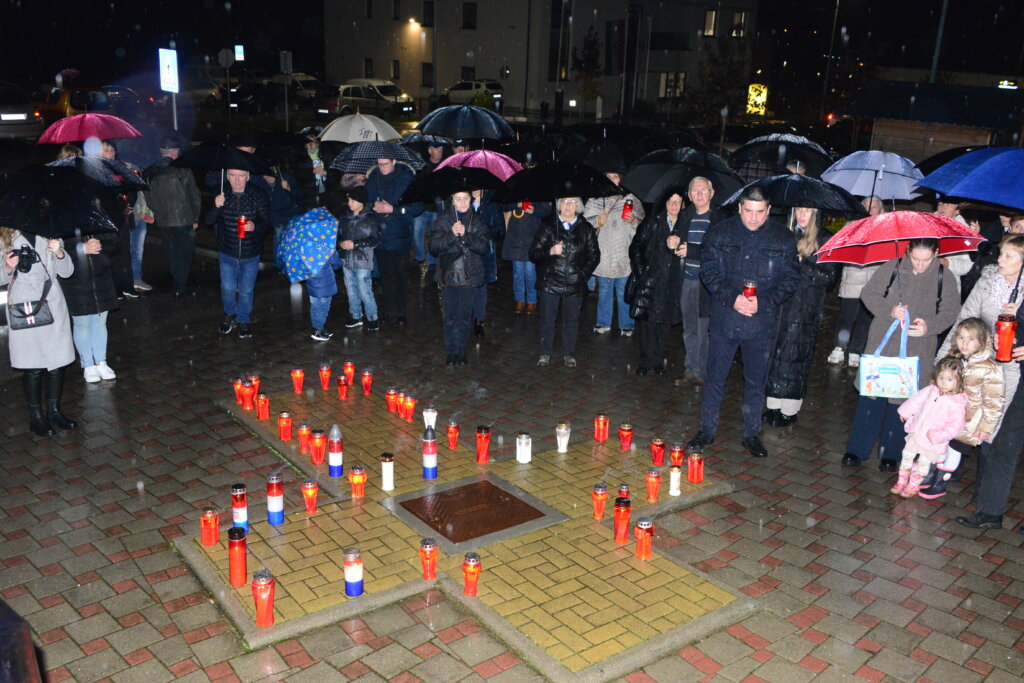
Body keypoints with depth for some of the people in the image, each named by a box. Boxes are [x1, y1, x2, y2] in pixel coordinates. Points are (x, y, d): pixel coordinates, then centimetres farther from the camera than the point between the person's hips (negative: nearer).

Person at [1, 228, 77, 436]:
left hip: (54, 305, 3)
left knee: (58, 363, 8)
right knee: (33, 368, 1)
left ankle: (54, 411, 24)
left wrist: (58, 252, -15)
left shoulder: (50, 234, 7)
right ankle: (36, 416, 15)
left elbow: (66, 271, 3)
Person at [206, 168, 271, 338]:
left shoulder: (259, 196, -12)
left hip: (250, 254, -1)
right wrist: (216, 207, -34)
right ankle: (229, 316, 34)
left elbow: (266, 223, -11)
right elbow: (209, 221, -13)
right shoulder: (221, 196, -8)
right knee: (227, 288, 7)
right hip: (227, 253, 1)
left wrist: (255, 227, -34)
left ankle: (243, 321, 31)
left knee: (246, 290, 10)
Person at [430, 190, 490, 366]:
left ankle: (461, 351, 17)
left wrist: (465, 235, -20)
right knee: (450, 317, 3)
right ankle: (451, 352, 12)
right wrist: (452, 234, -21)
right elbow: (434, 246, -6)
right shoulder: (443, 220, 1)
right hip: (448, 274, 0)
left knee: (465, 317, 6)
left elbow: (484, 246, -6)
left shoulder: (478, 220, 3)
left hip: (470, 276, 1)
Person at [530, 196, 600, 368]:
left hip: (575, 283, 1)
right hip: (550, 282, -1)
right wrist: (550, 251, -20)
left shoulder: (586, 228, 5)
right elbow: (533, 253, -2)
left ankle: (569, 354, 23)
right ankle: (545, 352, 22)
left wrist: (584, 274, -2)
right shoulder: (548, 226, 2)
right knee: (547, 318, 6)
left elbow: (594, 255, 10)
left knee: (571, 319, 9)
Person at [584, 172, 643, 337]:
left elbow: (643, 224, 6)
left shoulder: (631, 199, 6)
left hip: (624, 255, -2)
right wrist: (597, 222, -8)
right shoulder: (595, 200, 10)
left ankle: (626, 326, 12)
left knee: (624, 292, 2)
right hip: (603, 254, 2)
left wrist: (633, 221, -14)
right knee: (604, 290, 11)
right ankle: (603, 323, 23)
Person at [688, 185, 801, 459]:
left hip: (761, 323, 0)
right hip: (724, 320, 0)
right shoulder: (720, 233, -2)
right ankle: (707, 430, 22)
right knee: (715, 377, 8)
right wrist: (732, 298, -16)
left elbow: (791, 279, 0)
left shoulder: (783, 239, -1)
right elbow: (708, 271, -2)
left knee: (756, 381, 12)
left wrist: (763, 302, -15)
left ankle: (752, 434, 26)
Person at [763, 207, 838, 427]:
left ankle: (790, 410, 8)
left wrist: (800, 264, -14)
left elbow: (830, 276, -7)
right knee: (776, 355, 4)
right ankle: (774, 406, 14)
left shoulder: (823, 241, -2)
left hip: (806, 311, -4)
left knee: (795, 356, -1)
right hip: (781, 306, 4)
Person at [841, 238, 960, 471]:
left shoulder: (944, 277, -1)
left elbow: (950, 311, 3)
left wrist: (929, 326, -16)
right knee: (871, 396, 1)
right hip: (882, 344, 0)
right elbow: (868, 293, 1)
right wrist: (889, 311, -16)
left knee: (902, 401, 6)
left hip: (916, 351, 0)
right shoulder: (891, 268, -3)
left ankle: (890, 454, 20)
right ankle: (857, 449, 12)